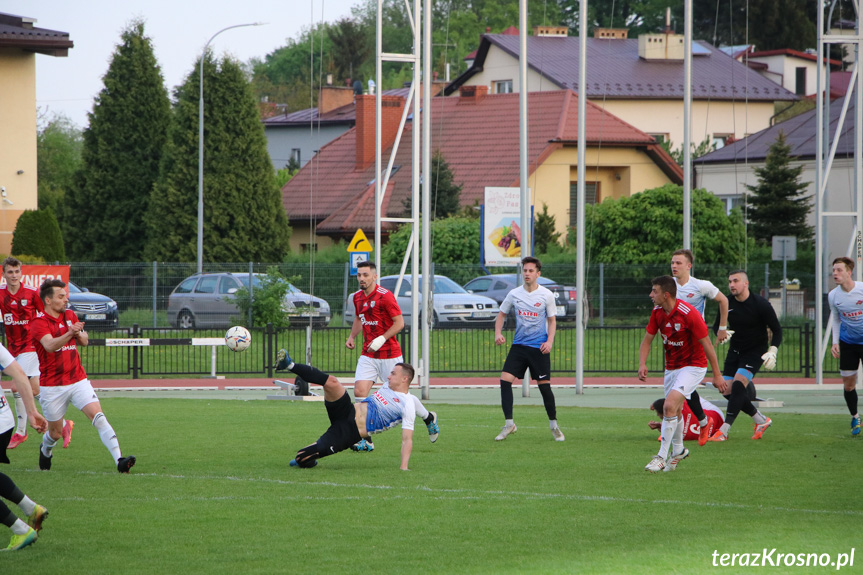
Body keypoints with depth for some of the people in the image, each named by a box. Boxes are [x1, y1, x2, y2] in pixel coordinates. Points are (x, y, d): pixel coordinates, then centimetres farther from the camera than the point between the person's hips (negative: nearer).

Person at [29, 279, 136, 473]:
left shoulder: (70, 316, 10)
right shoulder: (38, 323, -10)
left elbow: (85, 341, 18)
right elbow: (50, 345, -28)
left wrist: (79, 334, -7)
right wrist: (69, 333, -46)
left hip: (78, 380, 4)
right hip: (52, 387, -4)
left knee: (98, 417, -17)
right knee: (55, 433, 9)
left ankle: (119, 460, -26)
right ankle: (45, 450, 44)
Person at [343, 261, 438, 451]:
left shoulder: (385, 296, -14)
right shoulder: (357, 297, 8)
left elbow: (399, 322, -13)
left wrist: (382, 339, -22)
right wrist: (352, 337, 12)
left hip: (389, 355, -6)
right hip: (368, 355, 6)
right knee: (359, 392, -11)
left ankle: (428, 417, 32)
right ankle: (366, 440, -8)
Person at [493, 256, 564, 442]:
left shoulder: (546, 295, -3)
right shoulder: (514, 294, 3)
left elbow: (552, 321, 4)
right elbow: (501, 315, 14)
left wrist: (549, 341, -11)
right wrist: (498, 333, -3)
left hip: (539, 348, -2)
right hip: (519, 345, 2)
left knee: (544, 385, -2)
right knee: (505, 380, -12)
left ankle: (554, 425, 16)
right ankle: (509, 423, -4)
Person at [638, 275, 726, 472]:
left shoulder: (688, 314, -25)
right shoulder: (657, 312, -3)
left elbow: (707, 344, -18)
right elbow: (647, 340, 7)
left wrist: (717, 375, -15)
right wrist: (642, 364, -11)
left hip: (693, 366, -7)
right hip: (672, 366, 7)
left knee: (670, 406, -21)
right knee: (675, 411, 16)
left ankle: (662, 457, -16)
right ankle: (678, 450, 40)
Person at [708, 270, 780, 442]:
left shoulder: (761, 304, -15)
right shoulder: (727, 304, -3)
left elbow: (777, 330, -9)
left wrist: (772, 351, -22)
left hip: (755, 352, -6)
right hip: (735, 351, 6)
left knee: (738, 384, -23)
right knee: (727, 390, -1)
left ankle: (723, 430, -25)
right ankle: (761, 420, 18)